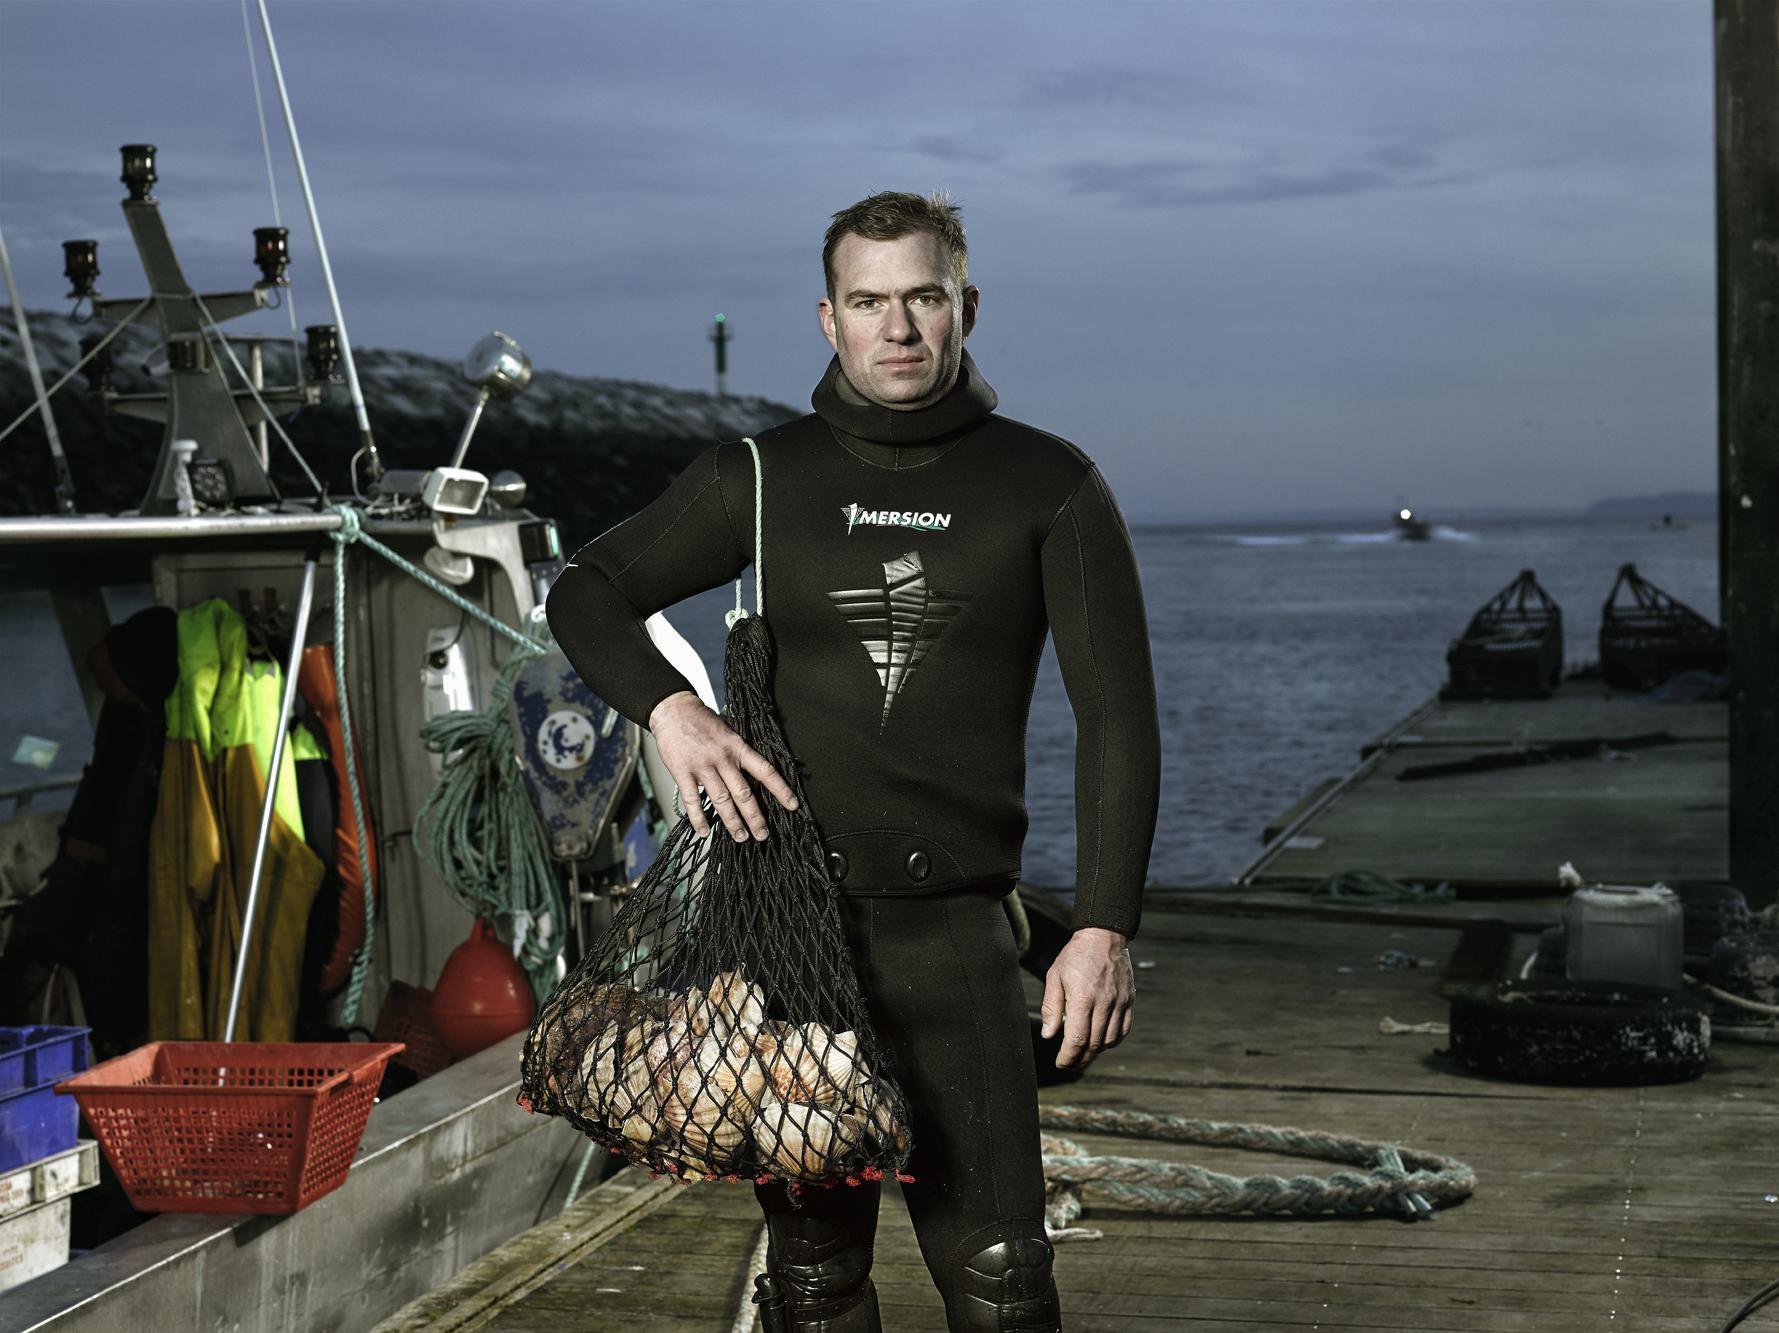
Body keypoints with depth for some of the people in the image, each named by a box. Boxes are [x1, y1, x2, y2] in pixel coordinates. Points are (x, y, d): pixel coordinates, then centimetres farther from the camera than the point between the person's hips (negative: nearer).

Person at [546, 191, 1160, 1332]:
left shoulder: (1050, 487, 4)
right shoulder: (763, 478, 8)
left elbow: (1118, 716, 1)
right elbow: (586, 593, 15)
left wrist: (1105, 926, -9)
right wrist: (670, 706, -6)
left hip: (954, 927, -2)